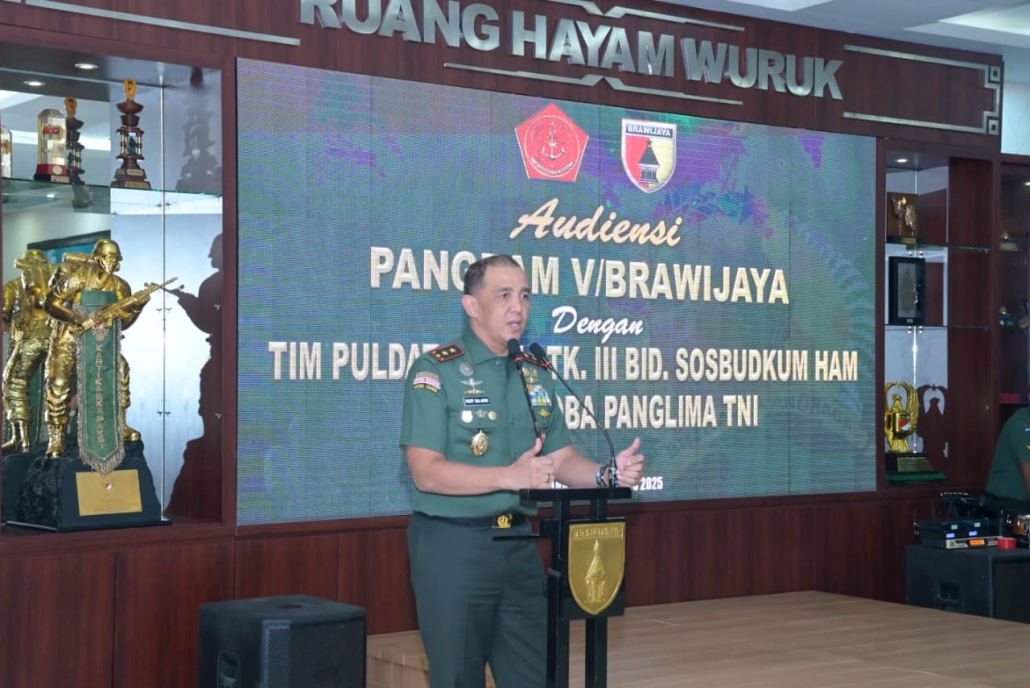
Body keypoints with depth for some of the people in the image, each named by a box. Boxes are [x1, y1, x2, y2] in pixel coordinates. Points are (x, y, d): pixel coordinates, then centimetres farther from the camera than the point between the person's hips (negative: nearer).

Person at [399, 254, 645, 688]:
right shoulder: (436, 372, -10)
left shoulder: (536, 376, 10)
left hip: (519, 542, 6)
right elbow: (427, 472, -18)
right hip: (453, 545, -6)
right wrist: (509, 476, -29)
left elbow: (562, 460, 11)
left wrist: (606, 473, -11)